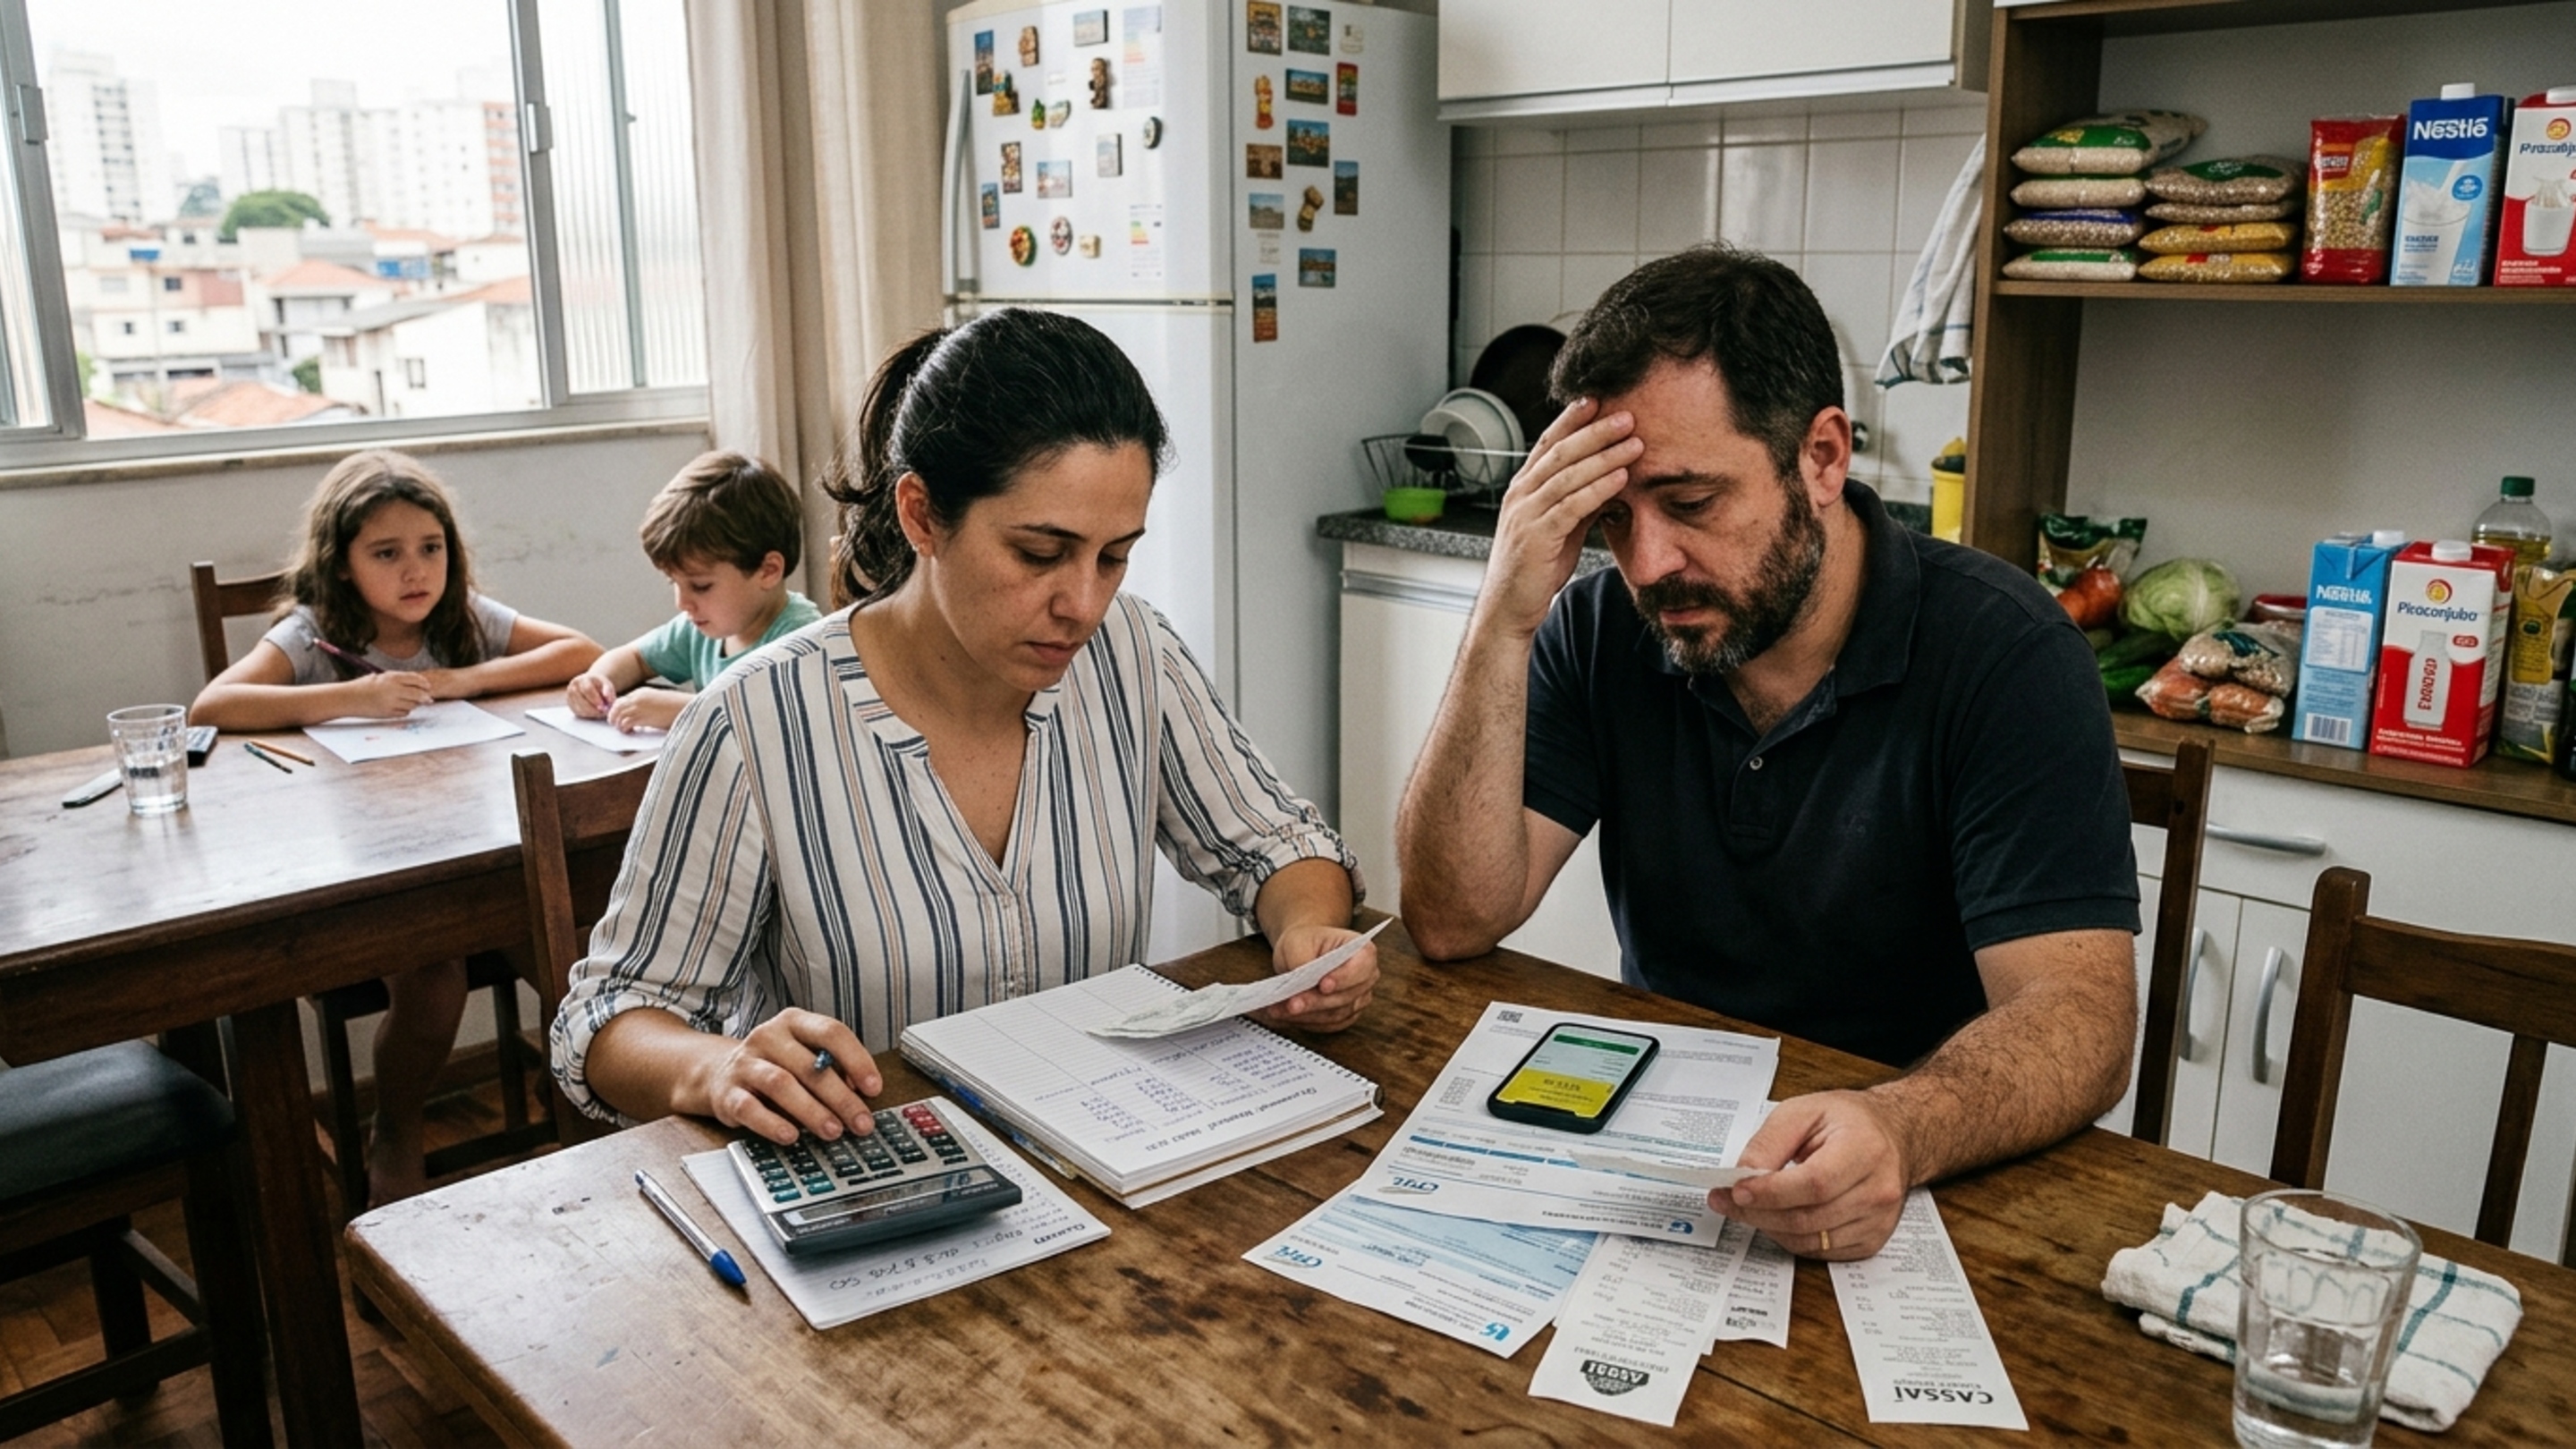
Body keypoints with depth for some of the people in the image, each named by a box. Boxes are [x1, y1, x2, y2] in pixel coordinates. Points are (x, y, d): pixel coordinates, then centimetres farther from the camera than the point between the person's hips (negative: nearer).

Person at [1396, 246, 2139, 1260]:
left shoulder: (2001, 651, -12)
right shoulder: (1602, 634, -1)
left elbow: (2077, 1021, -19)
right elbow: (1453, 921, -9)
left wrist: (1903, 1133, -41)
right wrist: (1503, 622, -17)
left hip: (1934, 1189, -3)